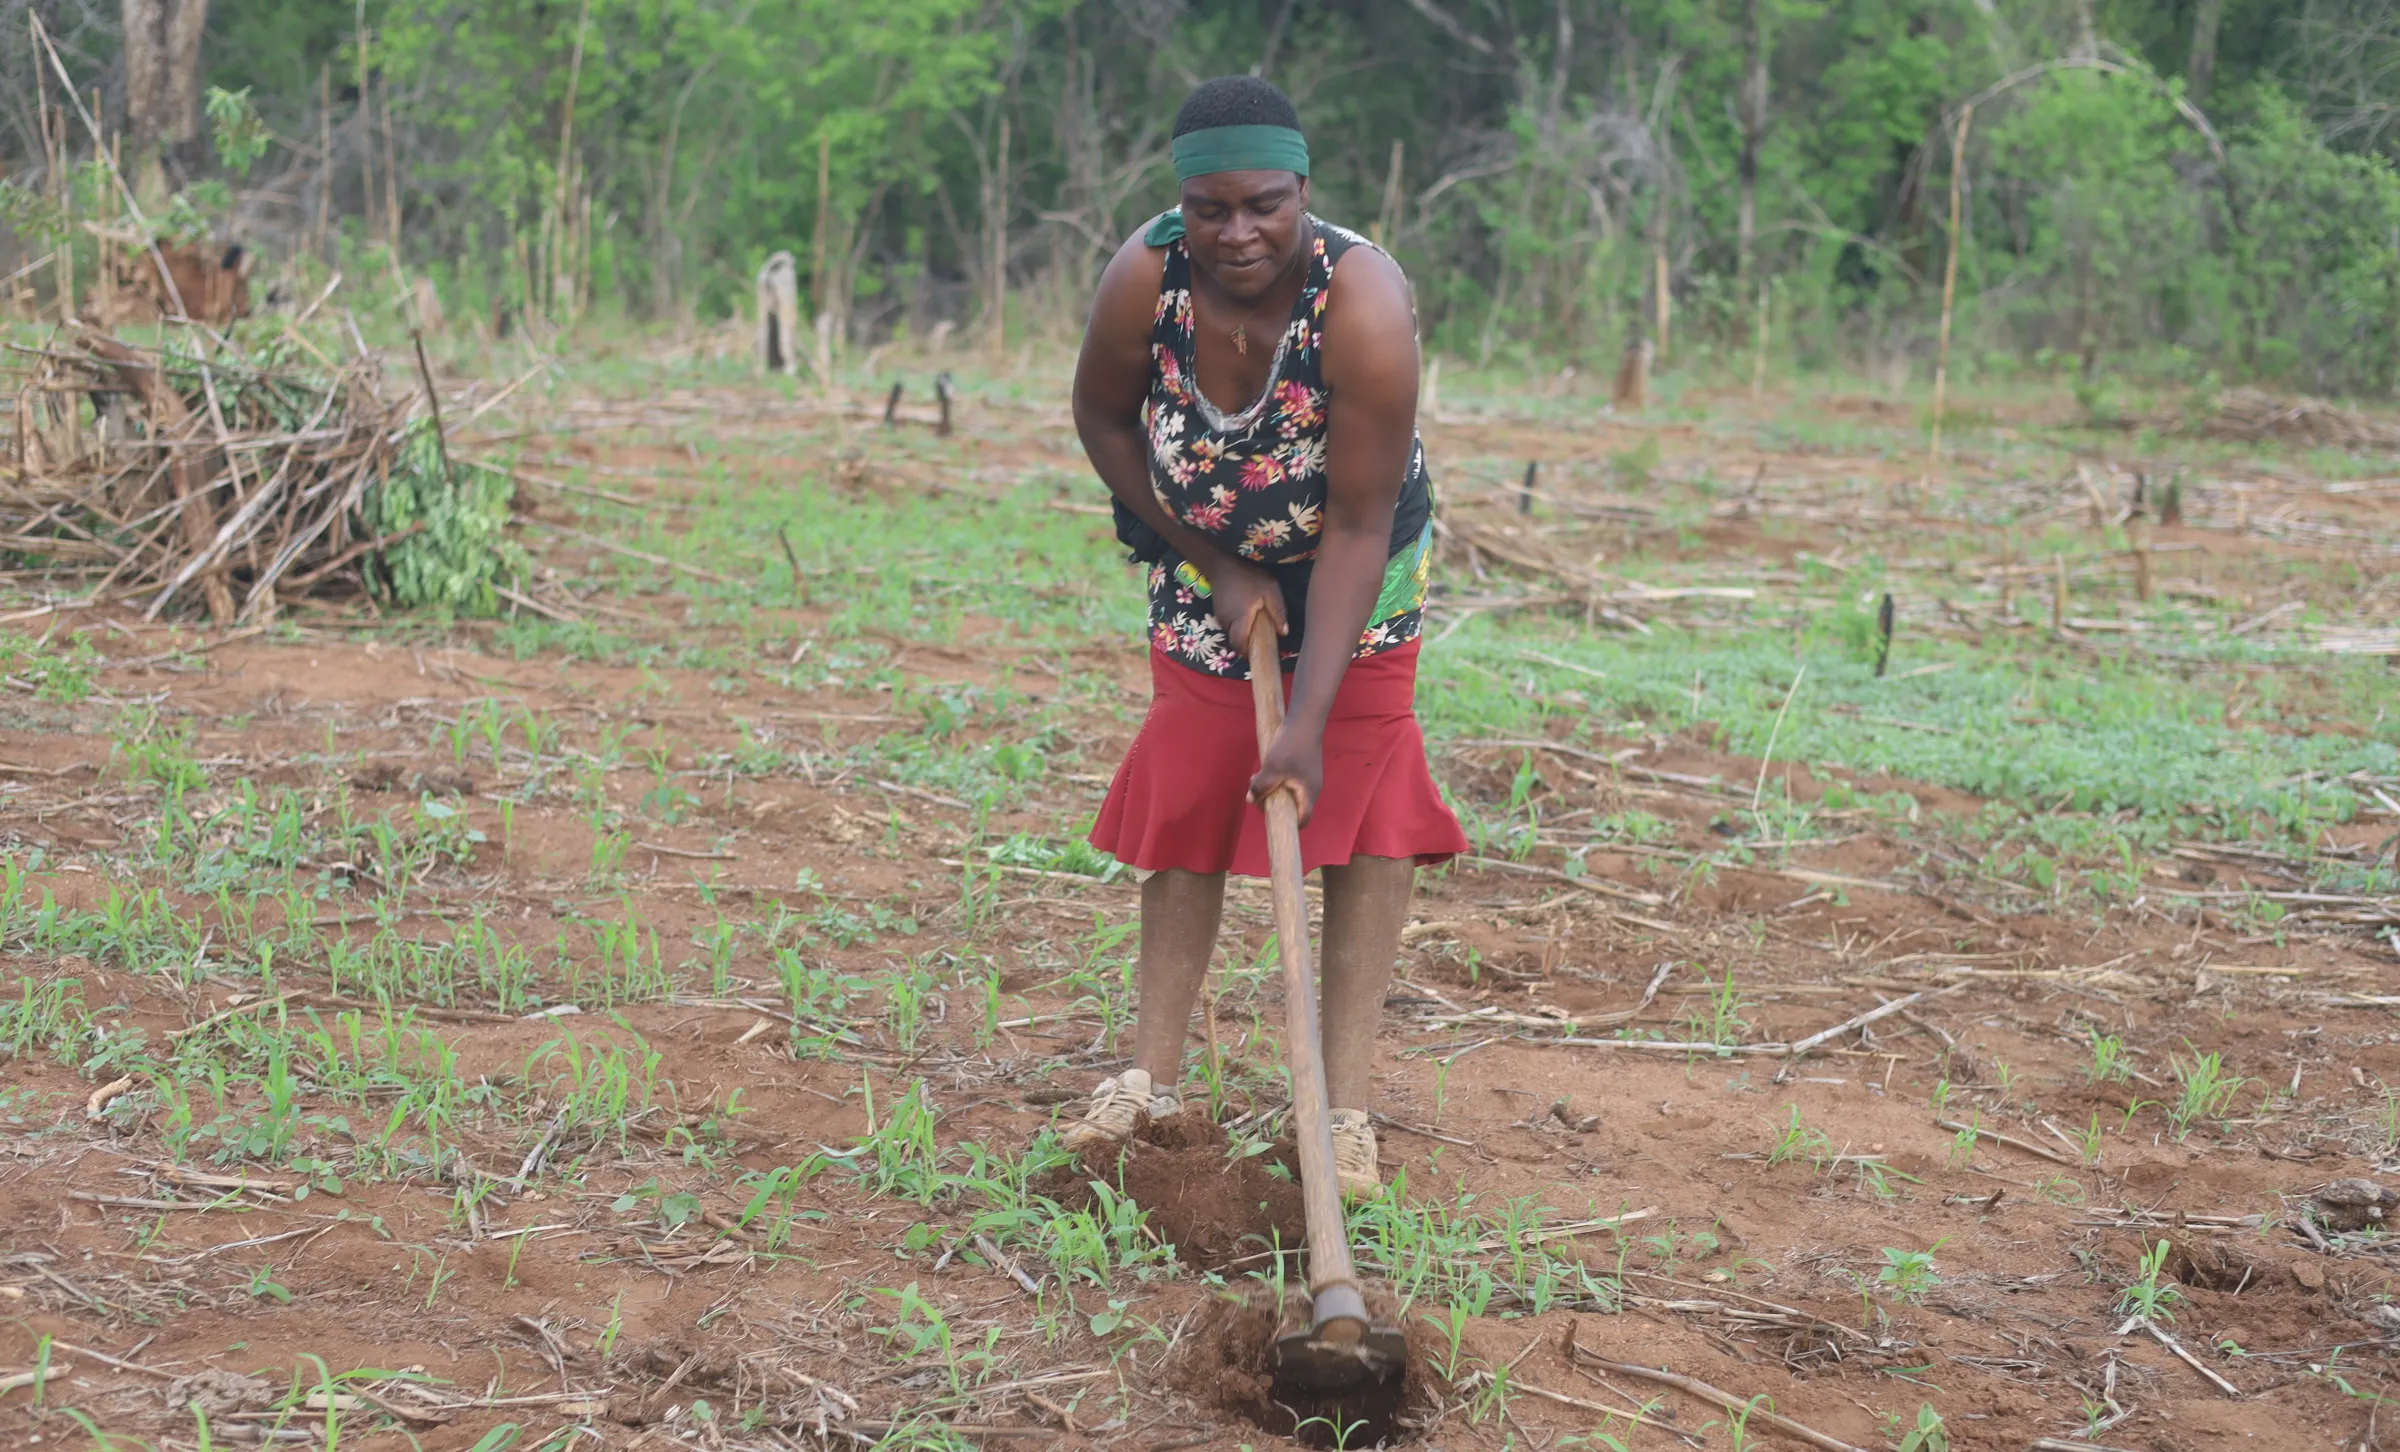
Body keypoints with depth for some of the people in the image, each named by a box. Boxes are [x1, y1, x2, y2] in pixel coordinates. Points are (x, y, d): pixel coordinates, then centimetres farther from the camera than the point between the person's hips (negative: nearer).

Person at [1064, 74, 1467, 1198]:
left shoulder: (1362, 303, -35)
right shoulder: (1144, 280, -27)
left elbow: (1359, 528, -32)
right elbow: (1103, 421, -6)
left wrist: (1309, 722, -35)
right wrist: (1219, 569, -11)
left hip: (1352, 562, -2)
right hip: (1205, 557, 3)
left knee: (1360, 797, -8)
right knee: (1184, 794, 3)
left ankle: (1345, 1106, -7)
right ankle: (1152, 1077, 11)